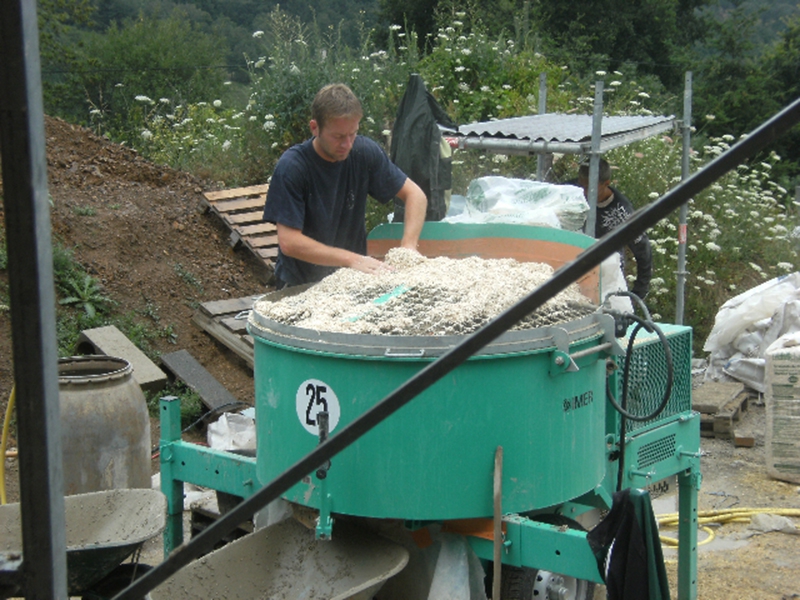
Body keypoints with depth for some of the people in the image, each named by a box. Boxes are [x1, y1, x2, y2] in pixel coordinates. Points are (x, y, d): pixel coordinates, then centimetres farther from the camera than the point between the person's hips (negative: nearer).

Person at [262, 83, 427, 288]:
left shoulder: (365, 152, -4)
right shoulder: (291, 167, -16)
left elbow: (415, 195, 3)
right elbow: (288, 242, -19)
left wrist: (408, 247, -14)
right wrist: (352, 259, -24)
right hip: (300, 284, -4)